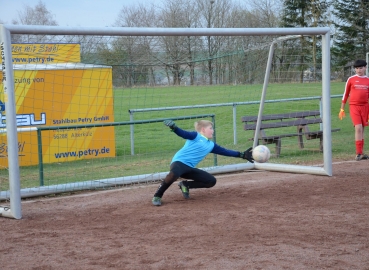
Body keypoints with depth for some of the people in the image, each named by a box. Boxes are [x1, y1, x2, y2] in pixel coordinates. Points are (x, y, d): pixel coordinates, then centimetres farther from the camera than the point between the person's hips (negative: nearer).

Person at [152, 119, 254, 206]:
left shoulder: (211, 145, 20)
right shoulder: (195, 136, -1)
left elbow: (225, 151, 24)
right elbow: (184, 134, -17)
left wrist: (242, 155, 24)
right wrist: (173, 127, -38)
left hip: (190, 168, 8)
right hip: (179, 162, -8)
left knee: (211, 181, 5)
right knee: (174, 174, -41)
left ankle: (185, 185, 15)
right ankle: (157, 196, -22)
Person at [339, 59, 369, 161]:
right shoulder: (351, 79, 2)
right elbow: (345, 94, 7)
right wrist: (342, 109, 5)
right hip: (354, 106, -3)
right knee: (358, 128, -14)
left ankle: (360, 153, 11)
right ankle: (359, 153, -13)